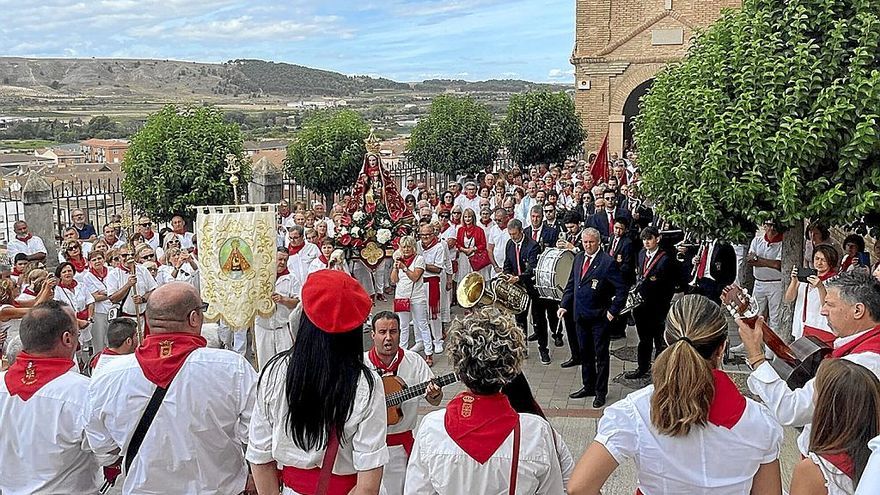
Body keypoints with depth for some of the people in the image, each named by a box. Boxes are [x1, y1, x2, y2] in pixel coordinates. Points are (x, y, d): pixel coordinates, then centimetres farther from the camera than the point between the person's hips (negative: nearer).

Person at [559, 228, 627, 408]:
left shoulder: (607, 262, -14)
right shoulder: (578, 258, 7)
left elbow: (621, 289, -13)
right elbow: (571, 284, 15)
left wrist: (613, 311, -14)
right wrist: (564, 305, 6)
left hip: (599, 317, -6)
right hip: (581, 315, 7)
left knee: (601, 355, 5)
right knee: (585, 353, 17)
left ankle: (601, 392, 16)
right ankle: (588, 386, 31)